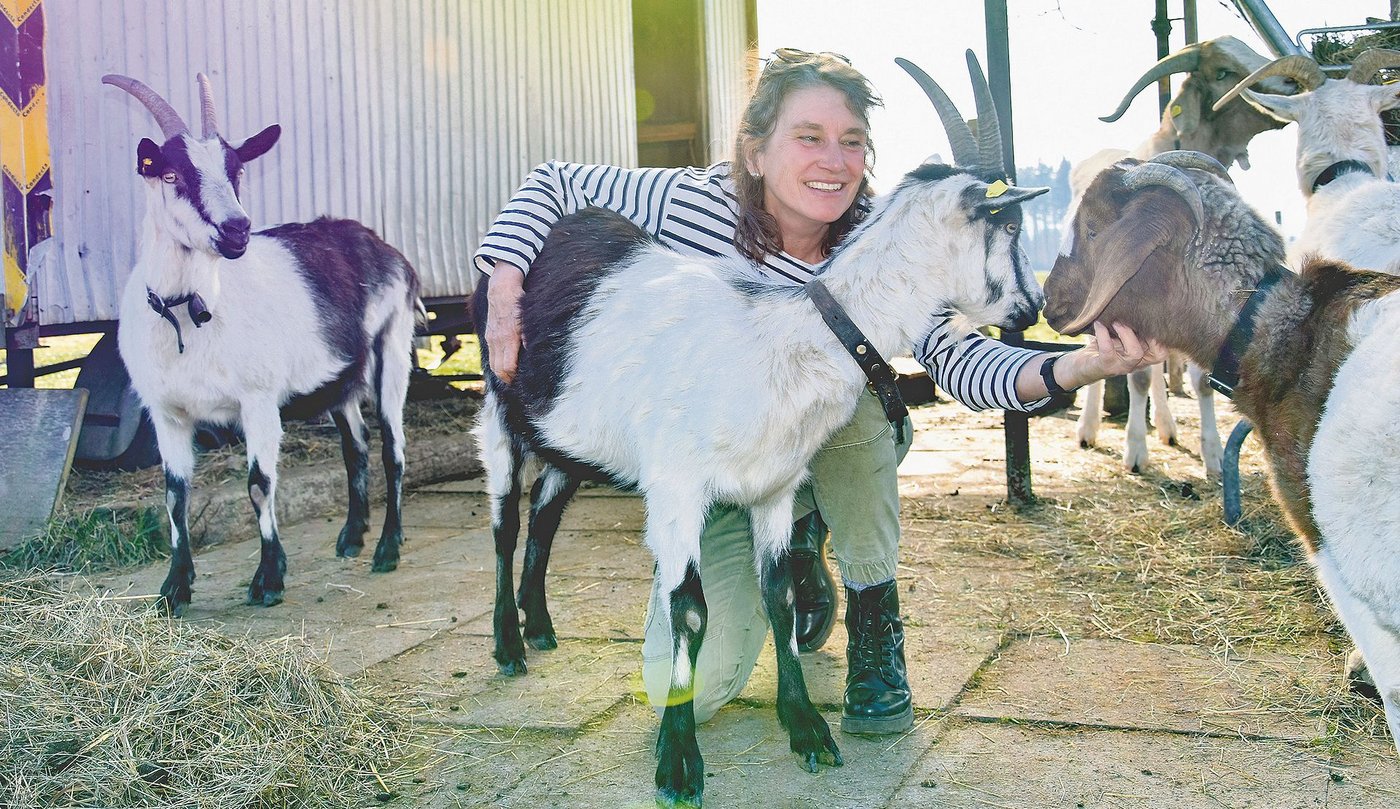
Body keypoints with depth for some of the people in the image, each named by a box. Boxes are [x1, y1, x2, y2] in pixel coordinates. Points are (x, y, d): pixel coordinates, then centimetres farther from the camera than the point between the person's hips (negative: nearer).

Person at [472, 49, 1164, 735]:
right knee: (682, 690, -11)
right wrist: (505, 291, -27)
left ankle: (873, 617, -12)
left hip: (833, 453, 0)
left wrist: (1078, 366, -51)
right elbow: (551, 186, -11)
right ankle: (798, 541, 20)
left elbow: (956, 356, -32)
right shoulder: (692, 203, -23)